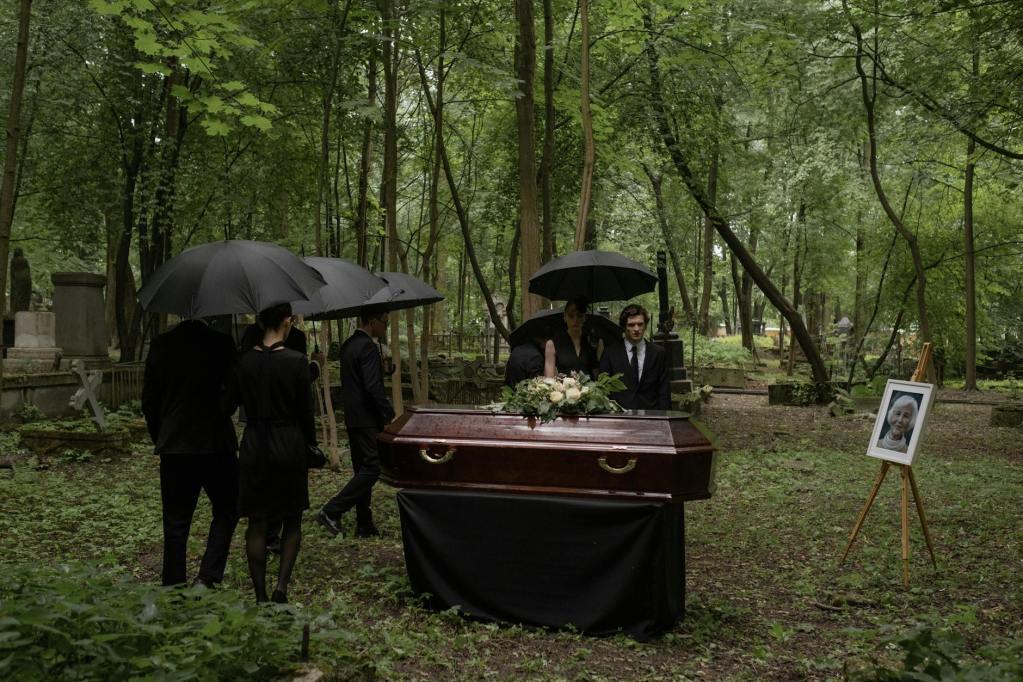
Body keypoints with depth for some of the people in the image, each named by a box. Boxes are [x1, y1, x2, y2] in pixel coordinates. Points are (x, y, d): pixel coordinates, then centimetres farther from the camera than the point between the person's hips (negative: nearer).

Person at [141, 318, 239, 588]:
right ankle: (207, 578, 0)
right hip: (215, 444, -3)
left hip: (173, 447, 3)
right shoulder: (221, 343, -10)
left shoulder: (161, 345, -1)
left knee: (175, 523, 10)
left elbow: (148, 400, 5)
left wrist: (160, 438, 15)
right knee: (226, 511, 13)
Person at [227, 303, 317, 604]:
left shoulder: (243, 361, -2)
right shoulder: (296, 361, -11)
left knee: (257, 525, 10)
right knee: (292, 522, 13)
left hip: (254, 447, 2)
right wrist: (311, 444, 8)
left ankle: (260, 596, 14)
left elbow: (229, 404, 7)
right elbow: (305, 410, -6)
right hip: (290, 446, -2)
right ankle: (282, 586, -1)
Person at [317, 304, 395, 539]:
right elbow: (373, 387, -22)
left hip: (351, 416, 10)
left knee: (362, 469, 12)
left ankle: (364, 525, 16)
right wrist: (389, 414, -13)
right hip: (366, 419, -10)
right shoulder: (368, 347, -16)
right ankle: (331, 512, -8)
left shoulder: (348, 345, 14)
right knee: (371, 468, -6)